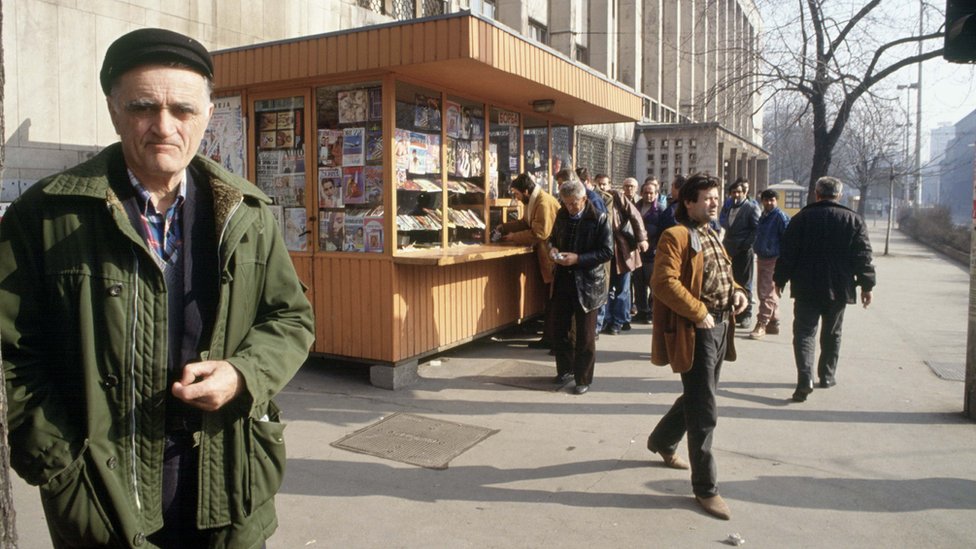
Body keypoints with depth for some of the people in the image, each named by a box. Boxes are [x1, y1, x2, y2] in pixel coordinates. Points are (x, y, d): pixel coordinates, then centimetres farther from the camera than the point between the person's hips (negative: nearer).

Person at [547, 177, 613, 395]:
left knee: (585, 335, 4)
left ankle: (583, 379, 18)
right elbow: (553, 237, 21)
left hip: (587, 283, -5)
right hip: (563, 279, 5)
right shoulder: (562, 215, 6)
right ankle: (565, 368, 33)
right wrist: (553, 248, -3)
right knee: (558, 328, 12)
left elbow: (607, 252, -14)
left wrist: (578, 259, -22)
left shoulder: (599, 219, -11)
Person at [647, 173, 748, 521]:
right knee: (704, 411, -3)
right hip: (695, 330, -9)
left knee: (697, 398, 21)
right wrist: (699, 312, -22)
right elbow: (664, 282, -22)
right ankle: (705, 487, 9)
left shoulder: (711, 236, 18)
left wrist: (737, 292, 5)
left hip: (720, 326, 9)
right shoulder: (676, 237, -12)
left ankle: (662, 441, 44)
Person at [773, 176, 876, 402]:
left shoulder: (802, 218, -2)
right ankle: (827, 376, 26)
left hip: (806, 288, -2)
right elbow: (863, 256, -1)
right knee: (832, 334, 16)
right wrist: (867, 285, 5)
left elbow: (787, 252, -3)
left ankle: (805, 378, -17)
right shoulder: (853, 220, 1)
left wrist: (780, 280, 4)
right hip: (838, 288, 2)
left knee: (804, 332, -1)